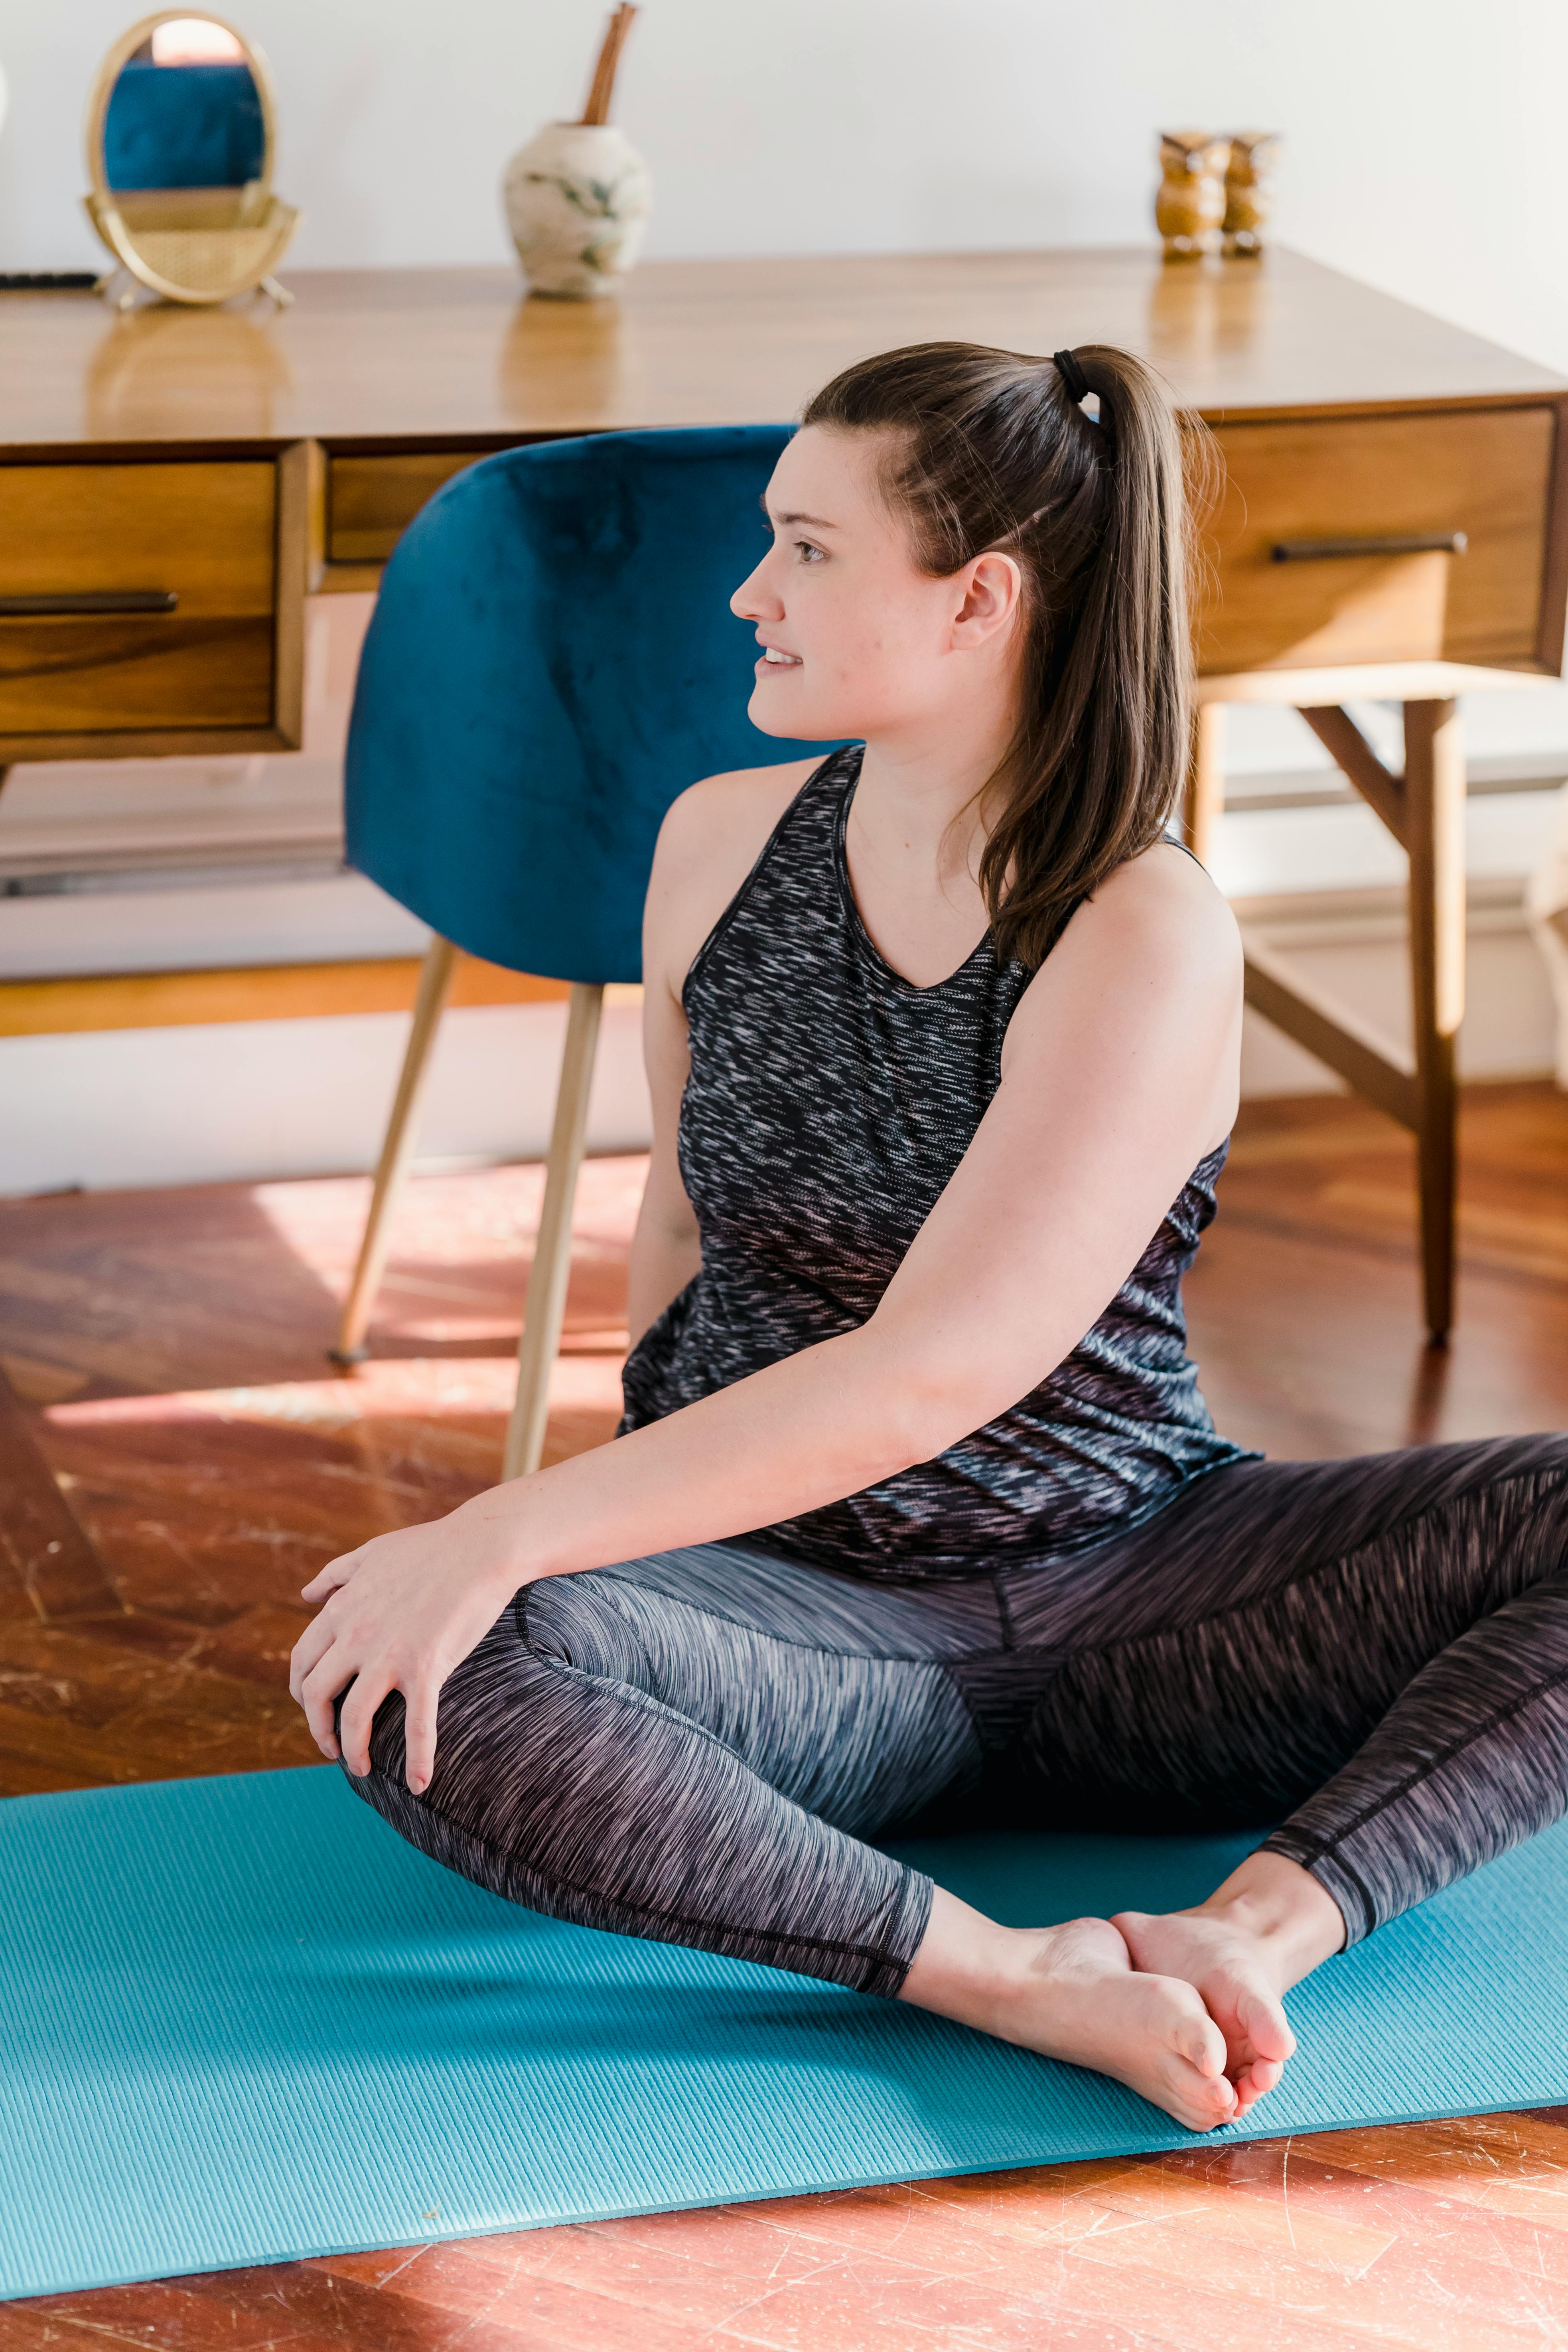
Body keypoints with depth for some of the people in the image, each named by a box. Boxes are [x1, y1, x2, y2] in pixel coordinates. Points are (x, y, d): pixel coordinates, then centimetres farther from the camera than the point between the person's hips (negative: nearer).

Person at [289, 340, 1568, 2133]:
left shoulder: (1147, 940, -17)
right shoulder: (721, 844, 0)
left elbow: (926, 1379, -25)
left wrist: (505, 1536, -28)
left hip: (1123, 1598, -2)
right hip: (787, 1606, 2)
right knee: (396, 1691, -31)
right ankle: (1006, 1978, -33)